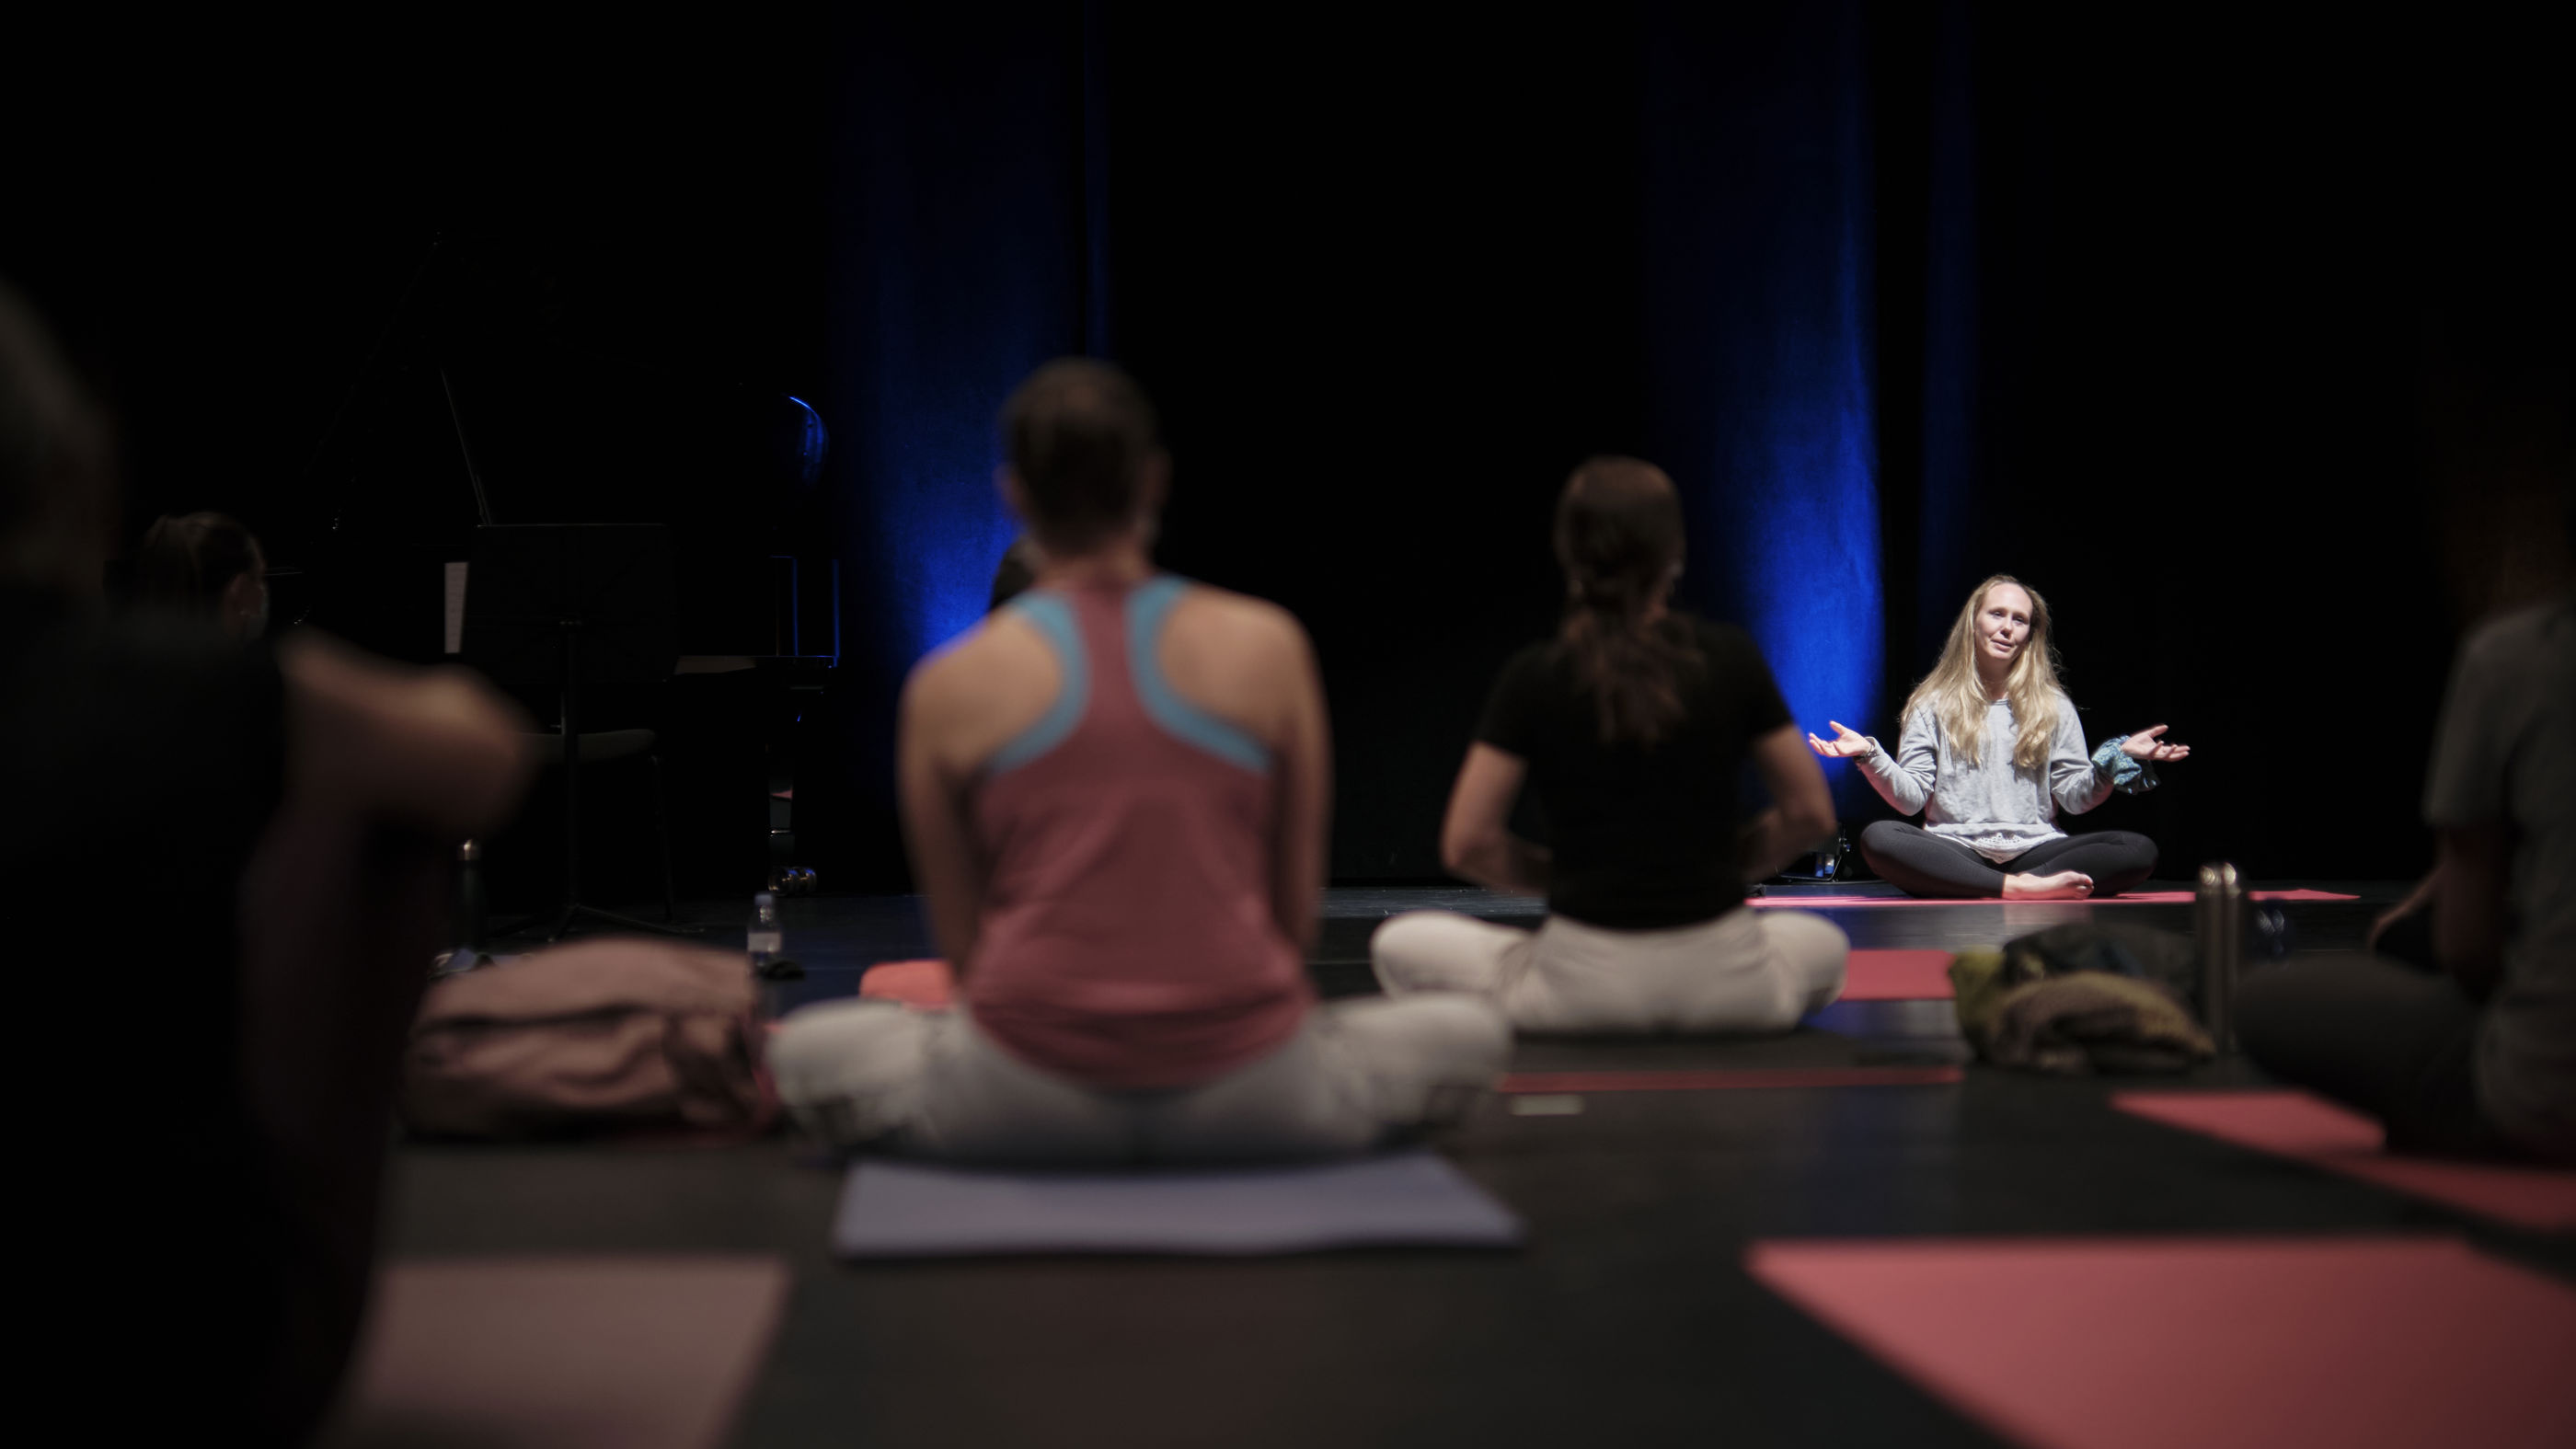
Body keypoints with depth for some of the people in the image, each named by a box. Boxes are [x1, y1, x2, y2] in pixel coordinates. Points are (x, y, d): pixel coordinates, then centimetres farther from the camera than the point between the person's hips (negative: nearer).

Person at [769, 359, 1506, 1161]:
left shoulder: (949, 688, 1)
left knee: (803, 1048, 25)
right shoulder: (1269, 646, 1)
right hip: (1248, 1101, -1)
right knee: (1470, 1029, 23)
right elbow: (1299, 895, 9)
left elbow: (960, 936, 9)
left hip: (1028, 1101, 1)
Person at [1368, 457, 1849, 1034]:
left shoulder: (1534, 677, -6)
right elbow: (1810, 813, 5)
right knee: (1823, 943, 36)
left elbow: (1468, 844, -6)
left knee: (1400, 943, 22)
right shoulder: (1731, 656, -2)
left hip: (1587, 982, -1)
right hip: (1723, 980, 1)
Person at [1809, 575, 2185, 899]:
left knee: (2140, 850, -24)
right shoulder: (1932, 704, 12)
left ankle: (2027, 882, -37)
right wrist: (1869, 755, -12)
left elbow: (2075, 798, 10)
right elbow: (1911, 798, 4)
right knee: (1877, 839, -34)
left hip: (2033, 848, 1)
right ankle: (2022, 888, -38)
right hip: (1955, 850, -1)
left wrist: (2118, 759, -6)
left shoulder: (2054, 707, 17)